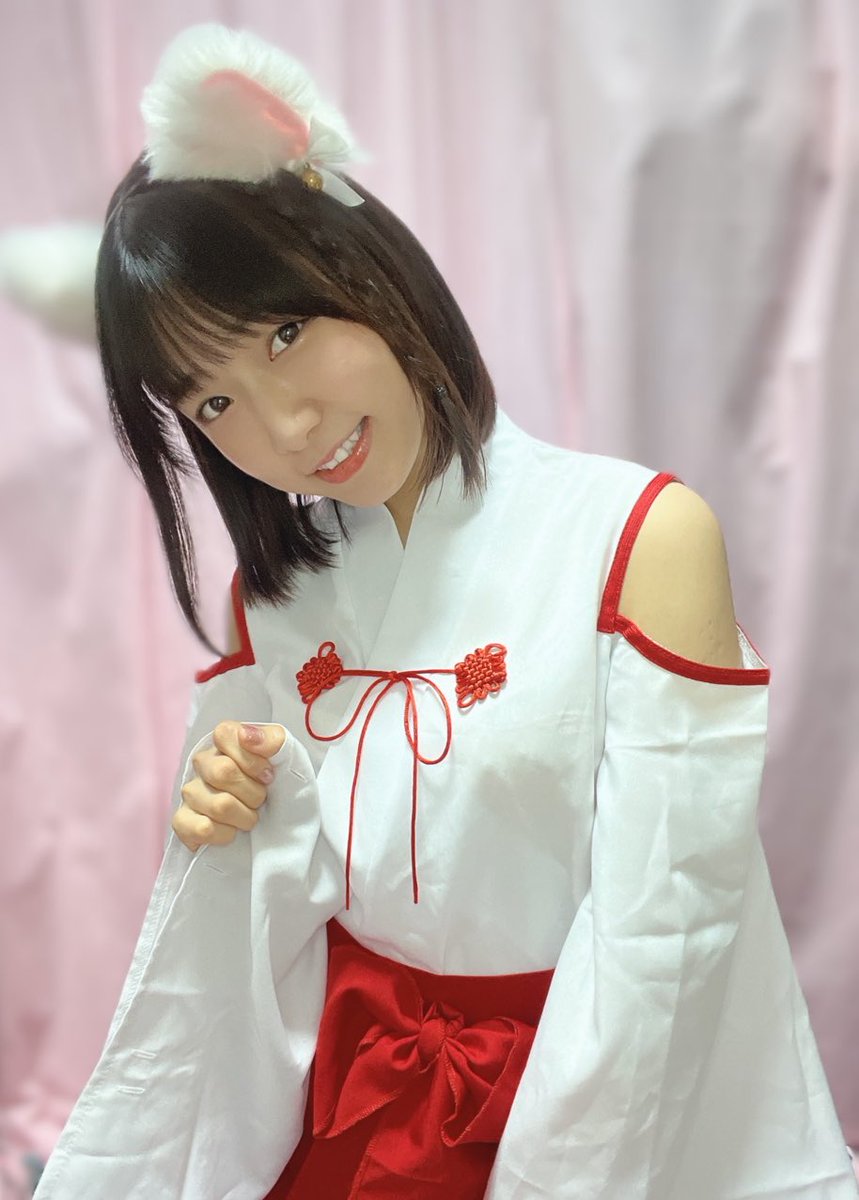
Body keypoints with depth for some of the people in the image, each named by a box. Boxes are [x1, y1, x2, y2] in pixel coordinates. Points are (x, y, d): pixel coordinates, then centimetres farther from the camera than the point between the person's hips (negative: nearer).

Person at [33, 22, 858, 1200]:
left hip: (602, 1101, -4)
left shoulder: (645, 537, -19)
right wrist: (241, 833, -17)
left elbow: (660, 928, -18)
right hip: (348, 1095, 4)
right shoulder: (273, 591, -2)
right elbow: (280, 914, 3)